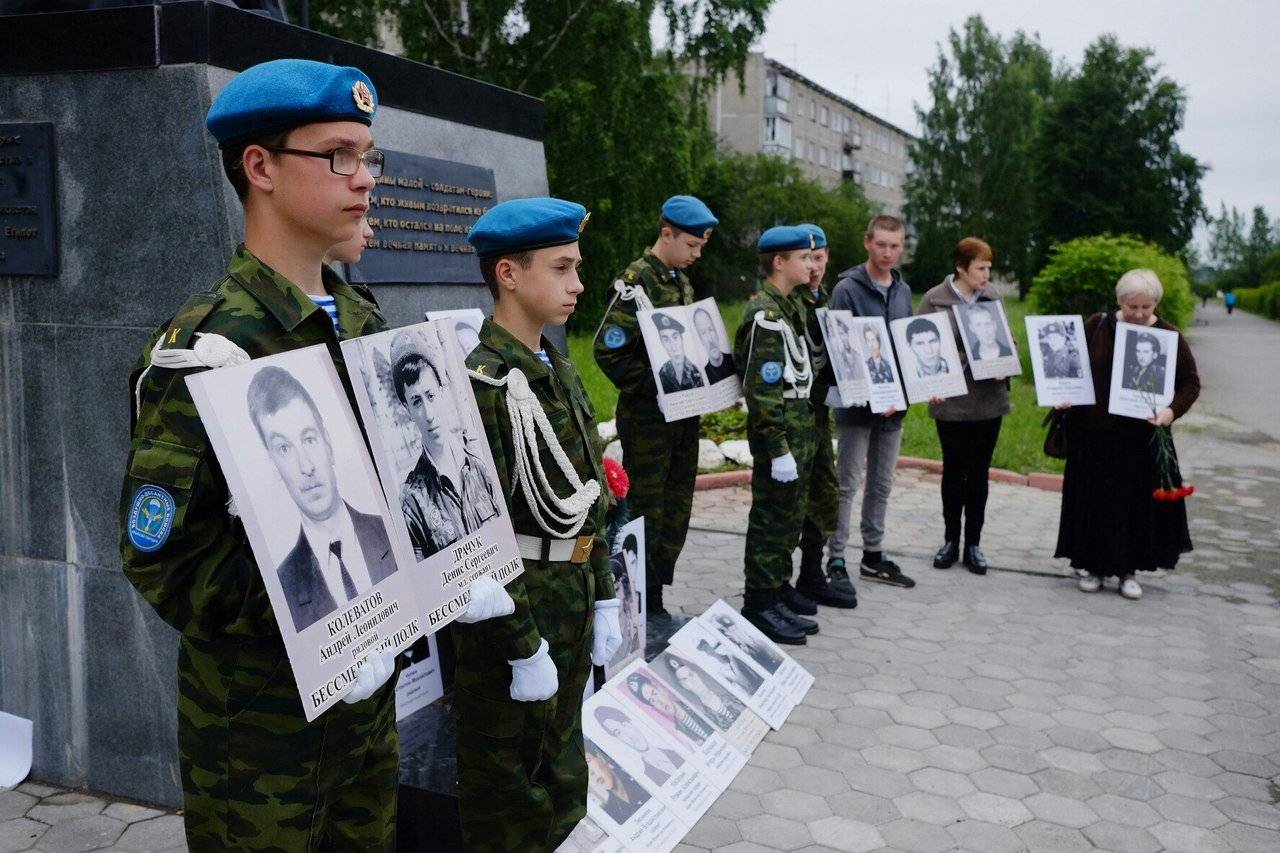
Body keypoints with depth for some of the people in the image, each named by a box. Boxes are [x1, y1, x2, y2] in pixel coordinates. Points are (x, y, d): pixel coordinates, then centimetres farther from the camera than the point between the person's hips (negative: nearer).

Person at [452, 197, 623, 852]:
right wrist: (523, 646, -18)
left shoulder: (560, 372, 8)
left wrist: (603, 599, 12)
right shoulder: (480, 384, -19)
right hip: (511, 610, -8)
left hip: (572, 604, 8)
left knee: (563, 781, 22)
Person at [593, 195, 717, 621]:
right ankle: (641, 607, 11)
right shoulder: (637, 279, -12)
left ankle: (655, 599, 23)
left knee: (676, 508, 12)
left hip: (683, 414, 8)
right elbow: (607, 350, -19)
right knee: (646, 511, -1)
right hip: (648, 416, -8)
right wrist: (655, 388, -19)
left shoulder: (681, 281, 13)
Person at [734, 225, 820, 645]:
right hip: (778, 431, -9)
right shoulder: (765, 313, -16)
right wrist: (778, 448, -23)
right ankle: (760, 604, 6)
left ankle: (779, 585, 31)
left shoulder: (793, 307, 14)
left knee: (790, 515, 18)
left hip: (801, 427, 9)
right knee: (771, 518, -2)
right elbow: (762, 389, -21)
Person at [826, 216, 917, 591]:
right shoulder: (847, 289, -9)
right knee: (847, 485, -1)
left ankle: (873, 555, 24)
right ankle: (836, 561, 6)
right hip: (857, 403, -6)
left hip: (893, 404, 6)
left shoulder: (903, 291, 12)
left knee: (881, 485, 13)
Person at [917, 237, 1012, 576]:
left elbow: (1008, 342, 16)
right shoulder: (935, 300, -4)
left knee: (979, 472, 9)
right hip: (951, 402, -3)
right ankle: (950, 541, 21)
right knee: (953, 471, 7)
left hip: (989, 401, 3)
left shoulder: (992, 299, 8)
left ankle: (973, 543, 19)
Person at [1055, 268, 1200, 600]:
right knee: (1094, 501, 7)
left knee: (1138, 502, 6)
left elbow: (1191, 382, 1)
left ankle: (1128, 570, 20)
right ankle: (1093, 566, 21)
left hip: (1141, 438, -1)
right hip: (1093, 435, 1)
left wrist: (1172, 411, -17)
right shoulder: (1097, 326, 0)